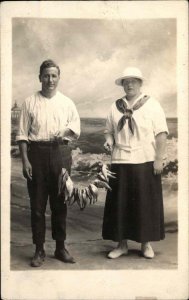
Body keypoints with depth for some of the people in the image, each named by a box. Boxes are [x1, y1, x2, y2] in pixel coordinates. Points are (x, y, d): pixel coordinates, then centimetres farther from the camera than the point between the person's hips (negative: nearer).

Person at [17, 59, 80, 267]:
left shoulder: (67, 103, 9)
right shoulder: (30, 102, 4)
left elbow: (76, 131, 8)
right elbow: (22, 134, 0)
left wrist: (64, 132, -14)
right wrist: (25, 160, -9)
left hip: (61, 153, 2)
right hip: (37, 152, -1)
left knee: (60, 203, 8)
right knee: (37, 203, 2)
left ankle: (60, 247, 21)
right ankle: (39, 250, 14)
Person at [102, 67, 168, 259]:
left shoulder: (152, 105, 1)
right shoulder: (115, 107, 11)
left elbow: (161, 134, -4)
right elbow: (109, 131, 17)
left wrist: (159, 159, -10)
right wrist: (109, 141, -4)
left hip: (145, 162, -2)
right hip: (120, 161, 3)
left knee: (146, 203, 5)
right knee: (120, 203, 6)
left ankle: (146, 243, 20)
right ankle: (122, 244, 19)